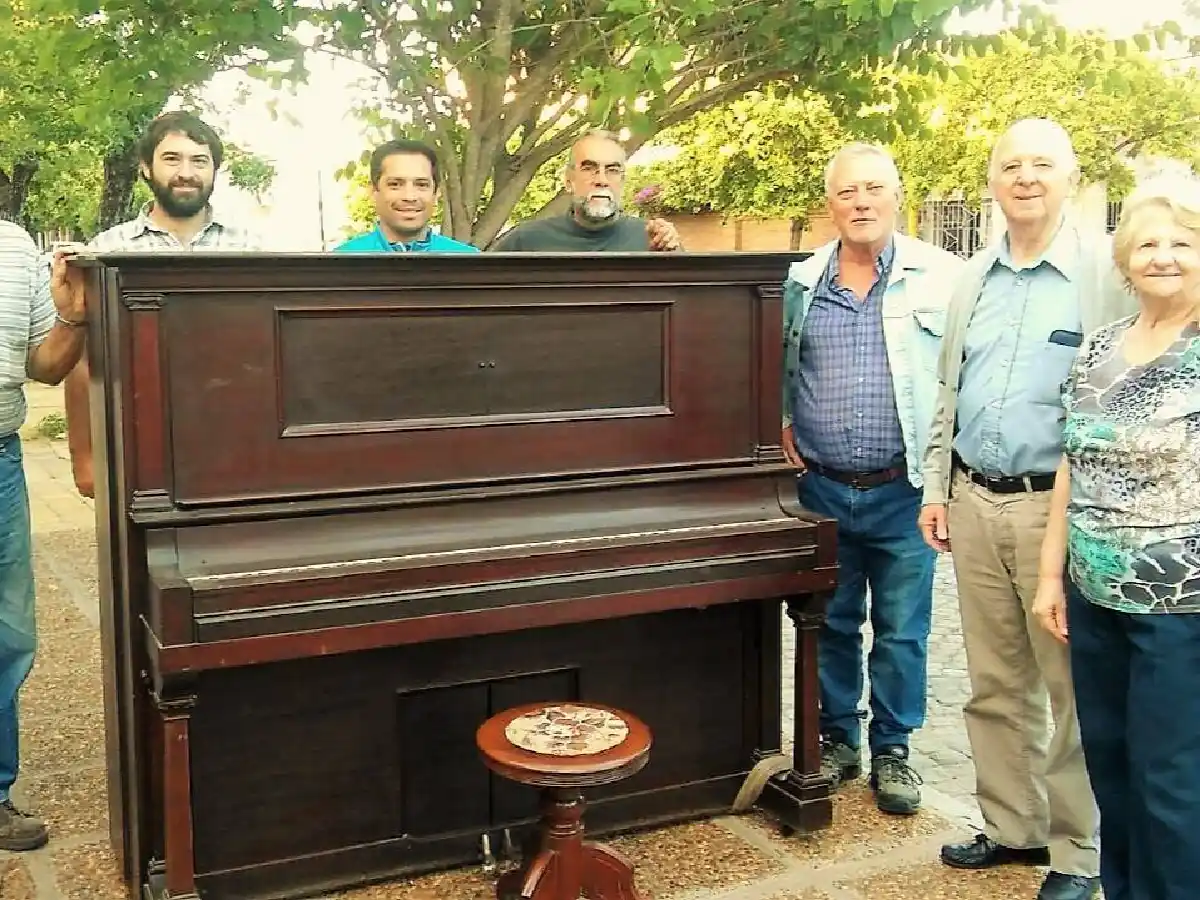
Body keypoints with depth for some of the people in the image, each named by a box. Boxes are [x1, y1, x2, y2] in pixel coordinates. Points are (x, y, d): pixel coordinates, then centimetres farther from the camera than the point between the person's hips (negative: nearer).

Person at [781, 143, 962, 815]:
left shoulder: (940, 276, -5)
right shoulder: (799, 283, 5)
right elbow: (774, 366, 19)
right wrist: (782, 424, 6)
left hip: (903, 490, -2)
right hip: (821, 489, 3)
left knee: (902, 631, 8)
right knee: (831, 624, 14)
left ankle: (892, 750, 24)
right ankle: (837, 739, 30)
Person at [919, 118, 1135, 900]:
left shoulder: (1109, 272, -5)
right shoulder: (973, 278, 12)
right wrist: (937, 487, 13)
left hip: (1061, 506, -5)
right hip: (976, 504, 6)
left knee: (1075, 688, 4)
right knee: (995, 683, 14)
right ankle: (1012, 826, 29)